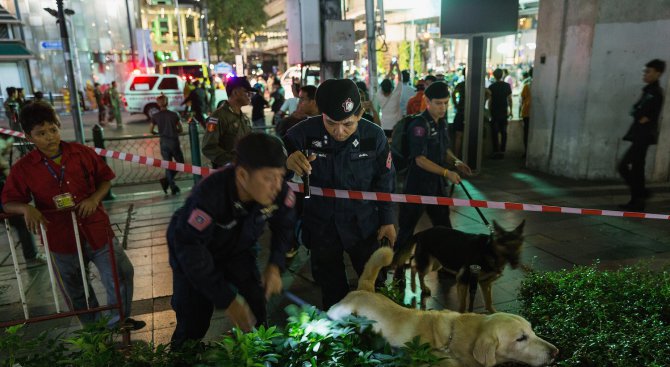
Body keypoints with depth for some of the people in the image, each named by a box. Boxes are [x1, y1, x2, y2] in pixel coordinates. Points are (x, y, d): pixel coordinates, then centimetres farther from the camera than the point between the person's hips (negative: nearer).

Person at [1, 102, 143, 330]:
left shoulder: (82, 153, -5)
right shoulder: (23, 169, -7)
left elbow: (105, 179, 4)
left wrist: (94, 198, -14)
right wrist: (26, 208, -22)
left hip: (97, 230, 0)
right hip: (62, 239, 0)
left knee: (121, 274, 8)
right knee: (76, 292, 17)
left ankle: (119, 320, 33)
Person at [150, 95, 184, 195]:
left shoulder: (155, 116, 0)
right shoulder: (174, 115, -2)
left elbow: (151, 131, 7)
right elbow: (181, 130, 3)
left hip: (163, 143, 2)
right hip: (174, 142, -2)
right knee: (180, 163, 11)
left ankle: (173, 187, 3)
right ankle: (166, 180, -7)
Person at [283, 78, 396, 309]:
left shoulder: (374, 136, -15)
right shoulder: (305, 132, -21)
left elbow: (385, 180, -2)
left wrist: (387, 220, 3)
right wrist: (287, 161, -41)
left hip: (363, 223, 1)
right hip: (321, 224, 0)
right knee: (331, 286, 19)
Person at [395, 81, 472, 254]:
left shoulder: (442, 122, 6)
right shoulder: (419, 125, -18)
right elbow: (420, 160, -22)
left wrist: (455, 161, 0)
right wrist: (447, 172, -25)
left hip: (437, 183, 8)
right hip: (418, 185, -8)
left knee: (443, 224, 19)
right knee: (407, 227, 6)